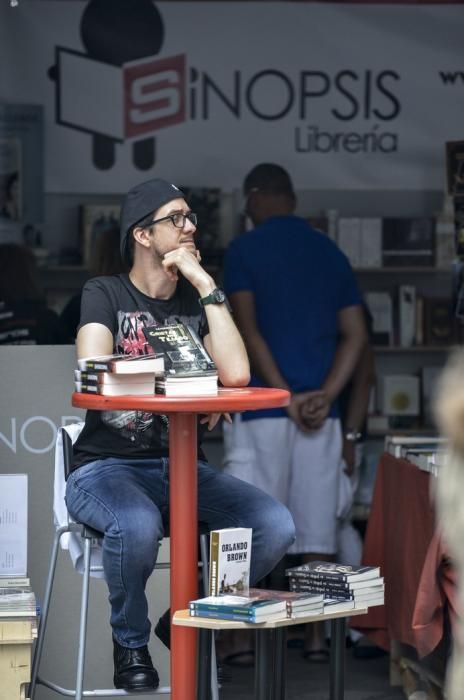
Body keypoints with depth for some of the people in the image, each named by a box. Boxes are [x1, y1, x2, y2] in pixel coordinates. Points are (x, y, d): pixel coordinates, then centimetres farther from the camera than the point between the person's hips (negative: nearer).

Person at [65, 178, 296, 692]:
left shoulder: (198, 300, 10)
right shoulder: (105, 294, 0)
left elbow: (235, 374, -10)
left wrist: (205, 283, -10)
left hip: (181, 468, 4)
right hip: (106, 467, -4)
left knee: (276, 527, -20)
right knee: (138, 525, -39)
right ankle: (130, 641, -8)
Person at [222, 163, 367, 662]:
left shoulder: (244, 250, -3)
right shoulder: (331, 253, 12)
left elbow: (248, 330, -13)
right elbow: (355, 335, 6)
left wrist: (287, 396, -12)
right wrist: (324, 395, -3)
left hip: (262, 409, -5)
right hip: (321, 412, 5)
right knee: (317, 524, 7)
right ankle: (316, 634, 8)